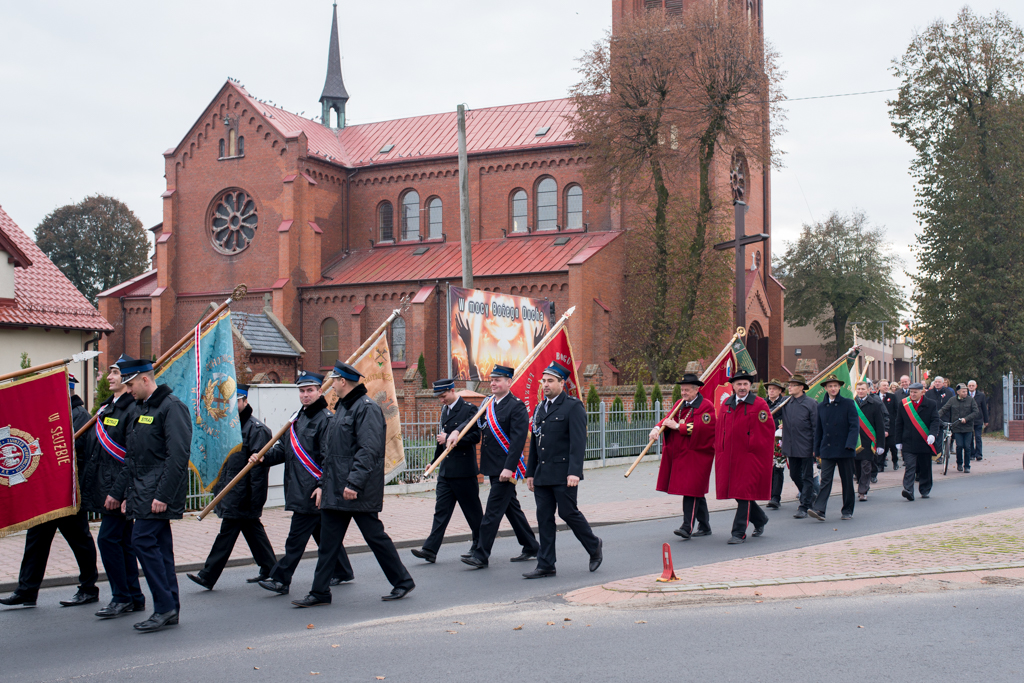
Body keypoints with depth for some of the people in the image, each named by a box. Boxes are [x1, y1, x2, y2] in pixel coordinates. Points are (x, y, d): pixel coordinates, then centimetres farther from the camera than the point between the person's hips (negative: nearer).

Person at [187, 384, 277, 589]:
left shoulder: (256, 429, -14)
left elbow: (258, 465, -18)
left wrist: (254, 500, -21)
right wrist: (219, 484, 16)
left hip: (241, 494, -9)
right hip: (231, 490, 10)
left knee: (227, 532, -6)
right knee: (252, 529, 13)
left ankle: (208, 576, -2)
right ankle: (270, 570, 21)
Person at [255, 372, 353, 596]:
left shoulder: (326, 419, -11)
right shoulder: (297, 417, 16)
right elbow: (284, 448, 18)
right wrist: (263, 458, 2)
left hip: (313, 491, -9)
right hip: (299, 489, 9)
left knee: (297, 537, -6)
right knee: (323, 533, 17)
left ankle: (280, 579, -2)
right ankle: (342, 571, 28)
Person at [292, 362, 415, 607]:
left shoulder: (366, 408, -13)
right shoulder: (343, 407, 17)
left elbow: (369, 450, -22)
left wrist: (354, 483, -27)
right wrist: (323, 483, 18)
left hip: (359, 493, -9)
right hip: (335, 491, 9)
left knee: (375, 536, 1)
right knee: (329, 542, 8)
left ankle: (402, 582, 14)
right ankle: (320, 593, 14)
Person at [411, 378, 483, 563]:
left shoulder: (468, 409, -9)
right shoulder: (445, 410, 16)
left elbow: (475, 436, -17)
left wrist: (450, 438, -19)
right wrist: (435, 461, 25)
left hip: (463, 470, -7)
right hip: (445, 470, 7)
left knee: (472, 510, 4)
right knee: (441, 510, 2)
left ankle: (479, 546, 18)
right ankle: (430, 550, -2)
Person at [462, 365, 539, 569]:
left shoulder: (517, 407, -12)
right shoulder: (488, 404, 11)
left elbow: (518, 440, -18)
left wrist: (509, 468, -24)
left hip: (505, 469, -8)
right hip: (492, 468, 8)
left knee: (492, 511, -7)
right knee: (512, 508, 15)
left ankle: (481, 555, -3)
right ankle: (532, 548, 27)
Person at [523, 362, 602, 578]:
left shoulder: (573, 407, -6)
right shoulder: (540, 408, 16)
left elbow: (578, 442, -14)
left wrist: (574, 472, -22)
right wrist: (530, 473, 17)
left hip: (563, 474, -7)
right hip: (542, 475, 7)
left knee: (568, 512, -2)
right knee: (544, 517, 6)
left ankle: (594, 546, 22)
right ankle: (545, 565, 10)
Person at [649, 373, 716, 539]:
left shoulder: (706, 406, -9)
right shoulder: (680, 404, 14)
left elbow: (701, 428, -19)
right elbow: (669, 419, 8)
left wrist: (678, 426, -20)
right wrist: (657, 428, -13)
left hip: (696, 455, -7)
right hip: (679, 454, 7)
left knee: (691, 490, -12)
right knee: (696, 492, 14)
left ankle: (687, 528, -14)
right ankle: (704, 527, 23)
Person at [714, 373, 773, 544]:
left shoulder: (759, 404, -4)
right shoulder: (726, 404, 11)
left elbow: (768, 430, -5)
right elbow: (719, 429, 14)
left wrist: (754, 446, -8)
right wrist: (720, 451, 8)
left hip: (749, 457, -5)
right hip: (728, 457, 6)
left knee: (744, 492, -6)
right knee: (735, 491, 11)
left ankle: (739, 532, -1)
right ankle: (760, 518, 34)